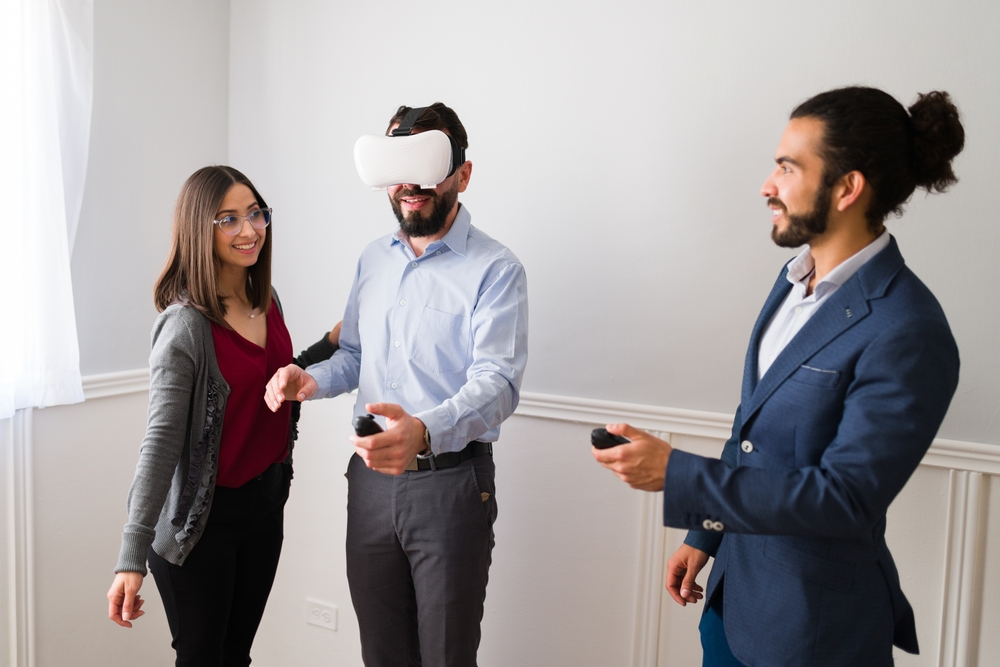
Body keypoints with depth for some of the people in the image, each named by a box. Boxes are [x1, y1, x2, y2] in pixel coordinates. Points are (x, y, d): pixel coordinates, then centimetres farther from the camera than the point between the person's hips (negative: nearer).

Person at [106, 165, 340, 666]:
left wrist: (332, 342, 4)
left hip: (266, 503, 7)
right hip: (203, 518, -6)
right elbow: (160, 442, -23)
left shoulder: (267, 302, 2)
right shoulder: (185, 324, -20)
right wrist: (132, 559, -25)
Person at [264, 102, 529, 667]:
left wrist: (424, 431, -43)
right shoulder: (373, 260, 9)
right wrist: (311, 380, -5)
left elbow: (496, 382, -24)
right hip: (372, 476, 5)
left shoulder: (495, 270, -12)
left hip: (451, 484, -5)